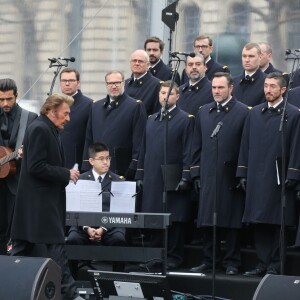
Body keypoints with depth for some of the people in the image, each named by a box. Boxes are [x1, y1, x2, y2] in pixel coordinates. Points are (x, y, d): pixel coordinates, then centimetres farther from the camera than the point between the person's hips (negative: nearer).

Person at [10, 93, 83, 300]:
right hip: (42, 203, -11)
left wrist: (66, 174, 9)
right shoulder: (40, 129, -15)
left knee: (23, 249, 11)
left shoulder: (47, 129, 16)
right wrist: (67, 174, -16)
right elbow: (36, 167, -21)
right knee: (56, 247, -8)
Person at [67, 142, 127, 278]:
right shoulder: (81, 180, 11)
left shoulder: (118, 181, 9)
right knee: (73, 240, -30)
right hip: (85, 224, 0)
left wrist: (103, 229, -16)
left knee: (119, 240, -32)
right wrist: (87, 228, -15)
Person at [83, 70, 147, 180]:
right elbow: (89, 139, 16)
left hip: (123, 171, -4)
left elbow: (139, 141, -6)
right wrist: (86, 167, 9)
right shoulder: (96, 107, 16)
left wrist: (133, 169, -12)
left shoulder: (136, 106, -1)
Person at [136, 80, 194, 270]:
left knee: (174, 220, -2)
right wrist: (140, 175, 13)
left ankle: (174, 257, 5)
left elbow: (188, 151, -7)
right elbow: (144, 149, 18)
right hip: (152, 179, 5)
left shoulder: (185, 119, -2)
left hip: (174, 180, -5)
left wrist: (185, 177, -13)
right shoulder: (151, 120, 16)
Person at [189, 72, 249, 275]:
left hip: (231, 177, -4)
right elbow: (198, 146, 15)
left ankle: (232, 263, 8)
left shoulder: (243, 112, -2)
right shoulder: (204, 112, 13)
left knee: (232, 222, 0)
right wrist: (196, 173, 9)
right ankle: (209, 261, 14)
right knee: (208, 222, 6)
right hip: (208, 175, 4)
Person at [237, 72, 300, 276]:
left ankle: (275, 265, 4)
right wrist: (243, 173, 9)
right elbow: (246, 144, 14)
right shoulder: (255, 113, 13)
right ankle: (263, 263, 11)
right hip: (256, 177, 4)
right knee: (258, 223, 5)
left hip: (279, 178, -4)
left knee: (277, 222, -2)